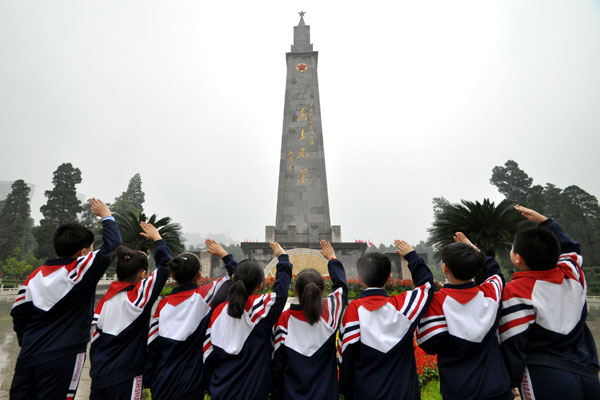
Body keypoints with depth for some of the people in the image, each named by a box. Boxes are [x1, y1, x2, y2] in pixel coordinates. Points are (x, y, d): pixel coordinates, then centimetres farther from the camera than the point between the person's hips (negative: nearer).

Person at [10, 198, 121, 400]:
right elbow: (112, 243, -13)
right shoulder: (80, 271, -15)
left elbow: (18, 314, 10)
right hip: (62, 359, -6)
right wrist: (106, 215, 2)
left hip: (28, 356, 6)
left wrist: (28, 345, 23)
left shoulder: (35, 276, 4)